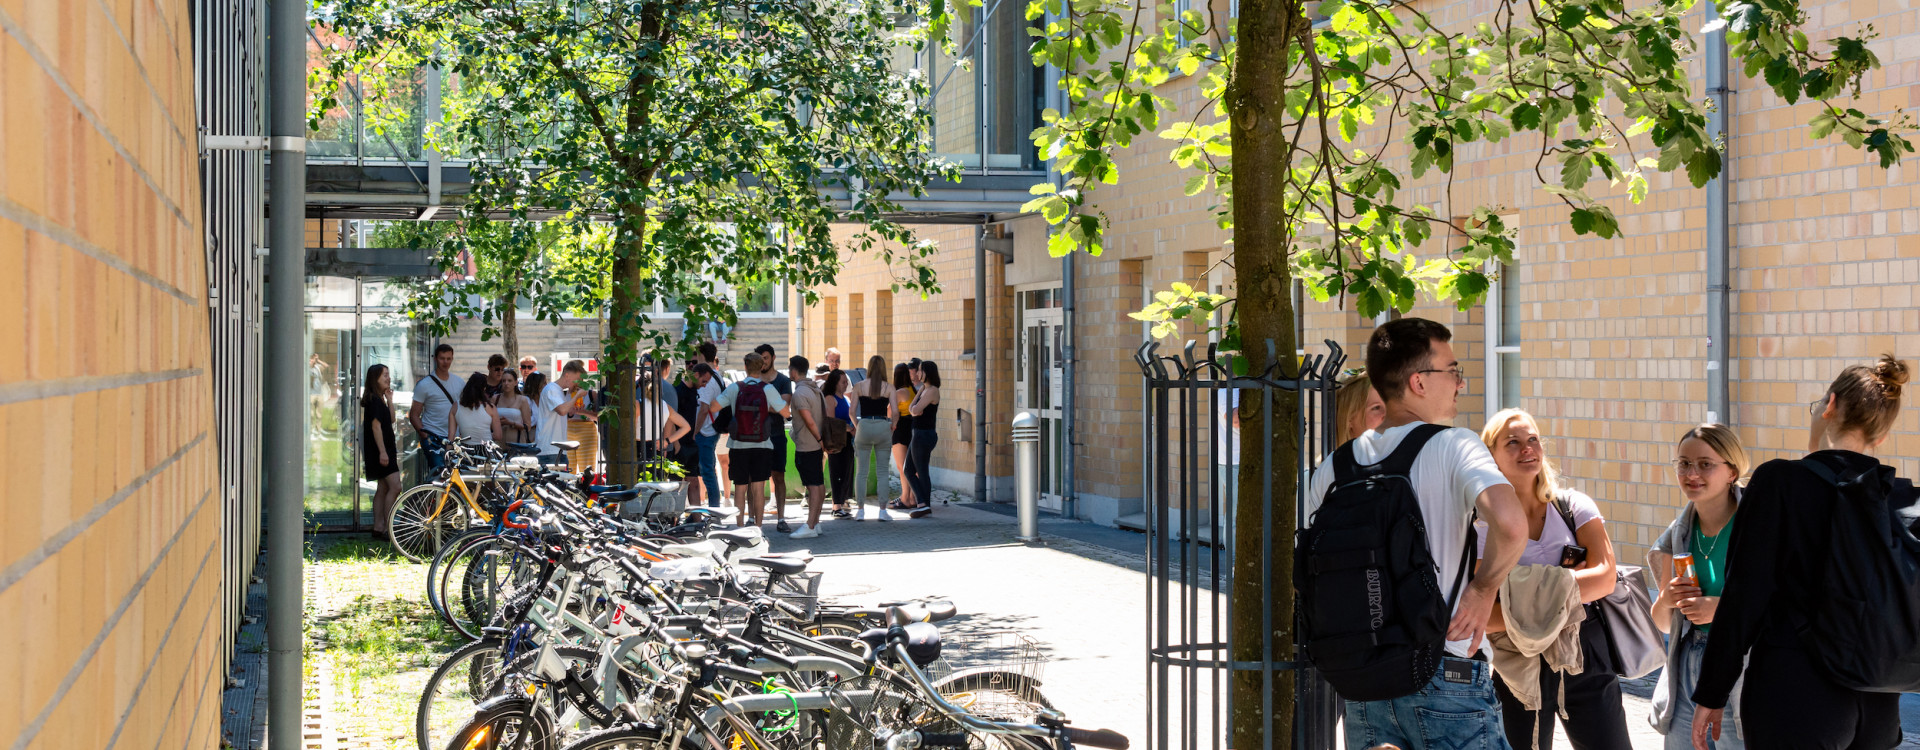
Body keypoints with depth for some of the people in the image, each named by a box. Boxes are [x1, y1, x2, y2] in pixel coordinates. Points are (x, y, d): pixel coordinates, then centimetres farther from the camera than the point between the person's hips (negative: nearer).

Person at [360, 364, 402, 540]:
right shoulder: (374, 400, -14)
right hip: (380, 449, -10)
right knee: (395, 486, -16)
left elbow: (391, 420, 14)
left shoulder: (379, 400, 17)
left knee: (383, 488, 12)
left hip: (386, 449, 10)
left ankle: (378, 526, 15)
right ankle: (388, 529, -17)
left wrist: (389, 399, 6)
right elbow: (376, 426, -19)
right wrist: (382, 451, -23)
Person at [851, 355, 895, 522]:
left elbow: (852, 411, -4)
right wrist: (892, 425, 10)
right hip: (883, 426, 0)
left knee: (861, 471, 7)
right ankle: (882, 510, 4)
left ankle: (860, 510, 5)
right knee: (883, 472, 6)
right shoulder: (889, 387, -1)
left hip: (864, 426, 0)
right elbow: (894, 411, -7)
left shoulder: (859, 387, 0)